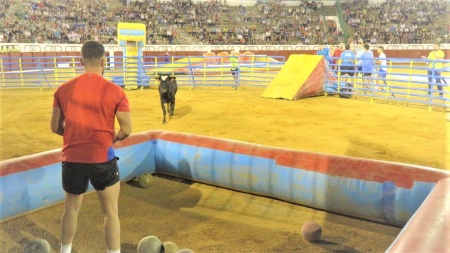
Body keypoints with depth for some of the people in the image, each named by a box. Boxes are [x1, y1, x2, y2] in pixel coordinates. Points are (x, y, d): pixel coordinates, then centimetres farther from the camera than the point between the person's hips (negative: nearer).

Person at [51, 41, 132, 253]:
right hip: (103, 159, -3)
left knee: (71, 209, 23)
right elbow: (126, 130, -8)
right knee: (111, 212, 11)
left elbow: (55, 128, 5)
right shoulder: (115, 91, -9)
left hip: (72, 159, 4)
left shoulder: (63, 89, -1)